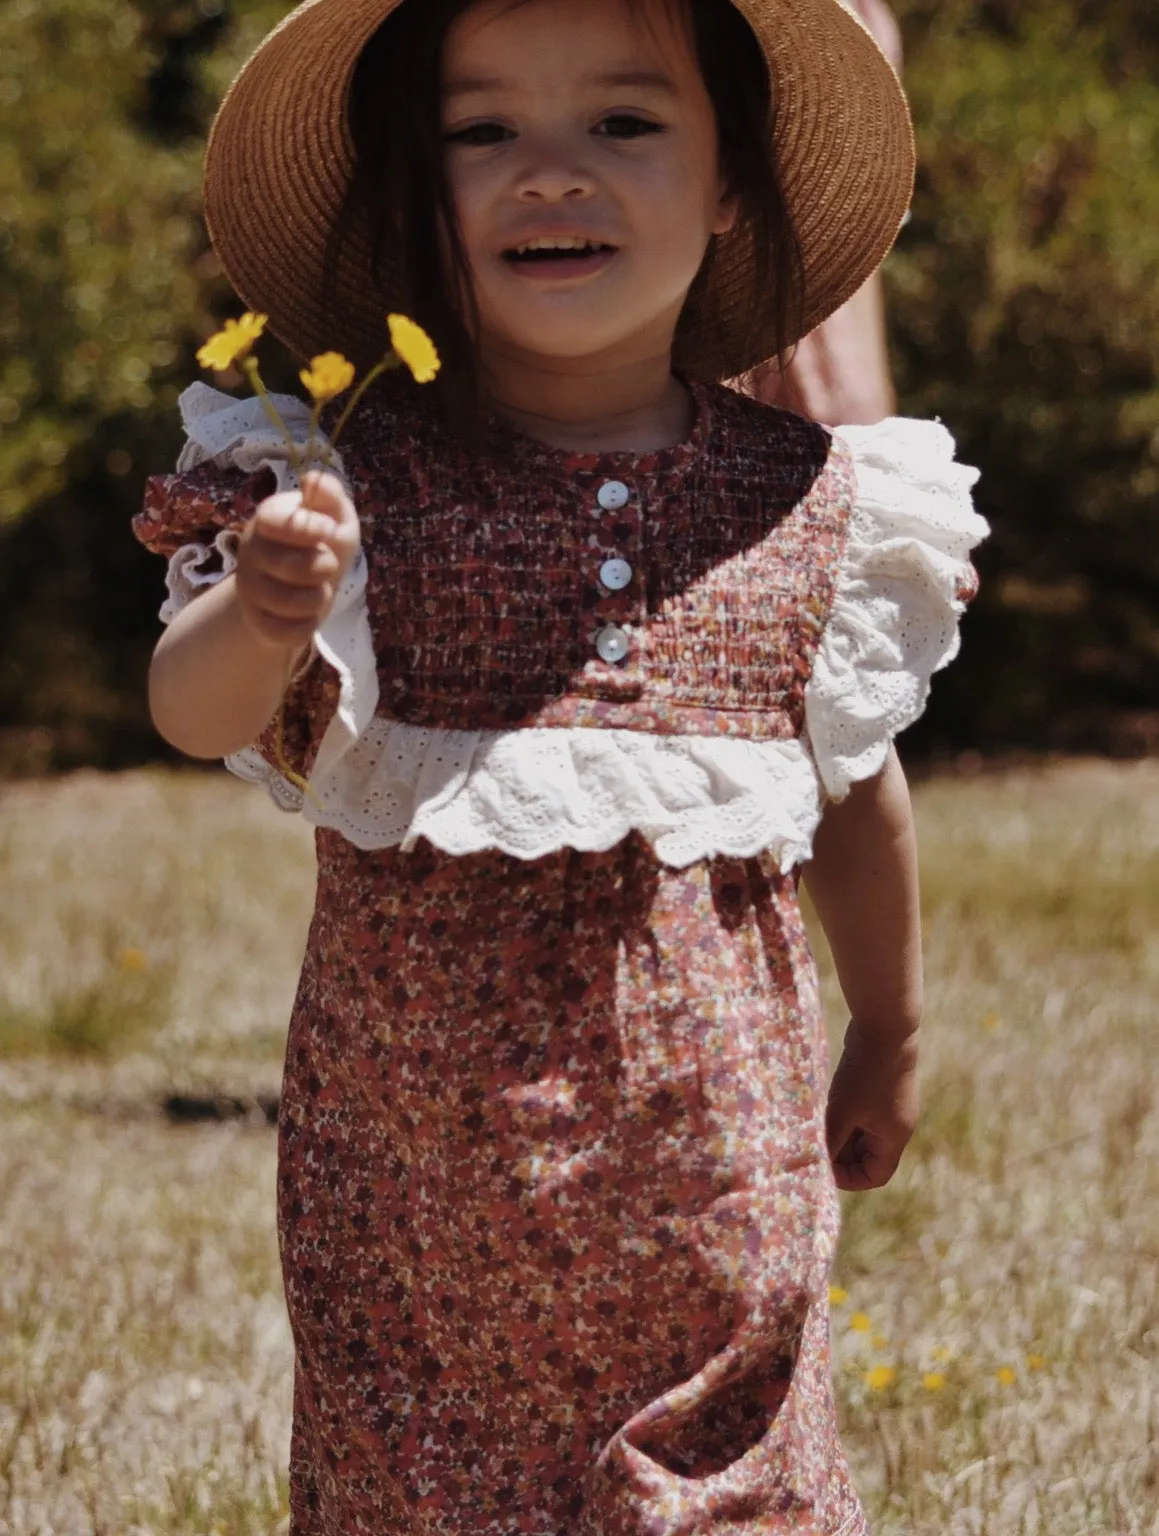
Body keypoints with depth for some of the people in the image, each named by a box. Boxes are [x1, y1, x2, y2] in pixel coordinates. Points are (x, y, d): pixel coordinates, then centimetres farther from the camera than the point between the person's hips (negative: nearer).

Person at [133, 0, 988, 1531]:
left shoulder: (810, 500, 0)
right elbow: (197, 714, -18)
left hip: (714, 1129, 2)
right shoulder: (355, 485, -7)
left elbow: (854, 780, 14)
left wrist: (889, 1032, 25)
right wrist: (263, 610, -40)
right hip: (420, 1131, -1)